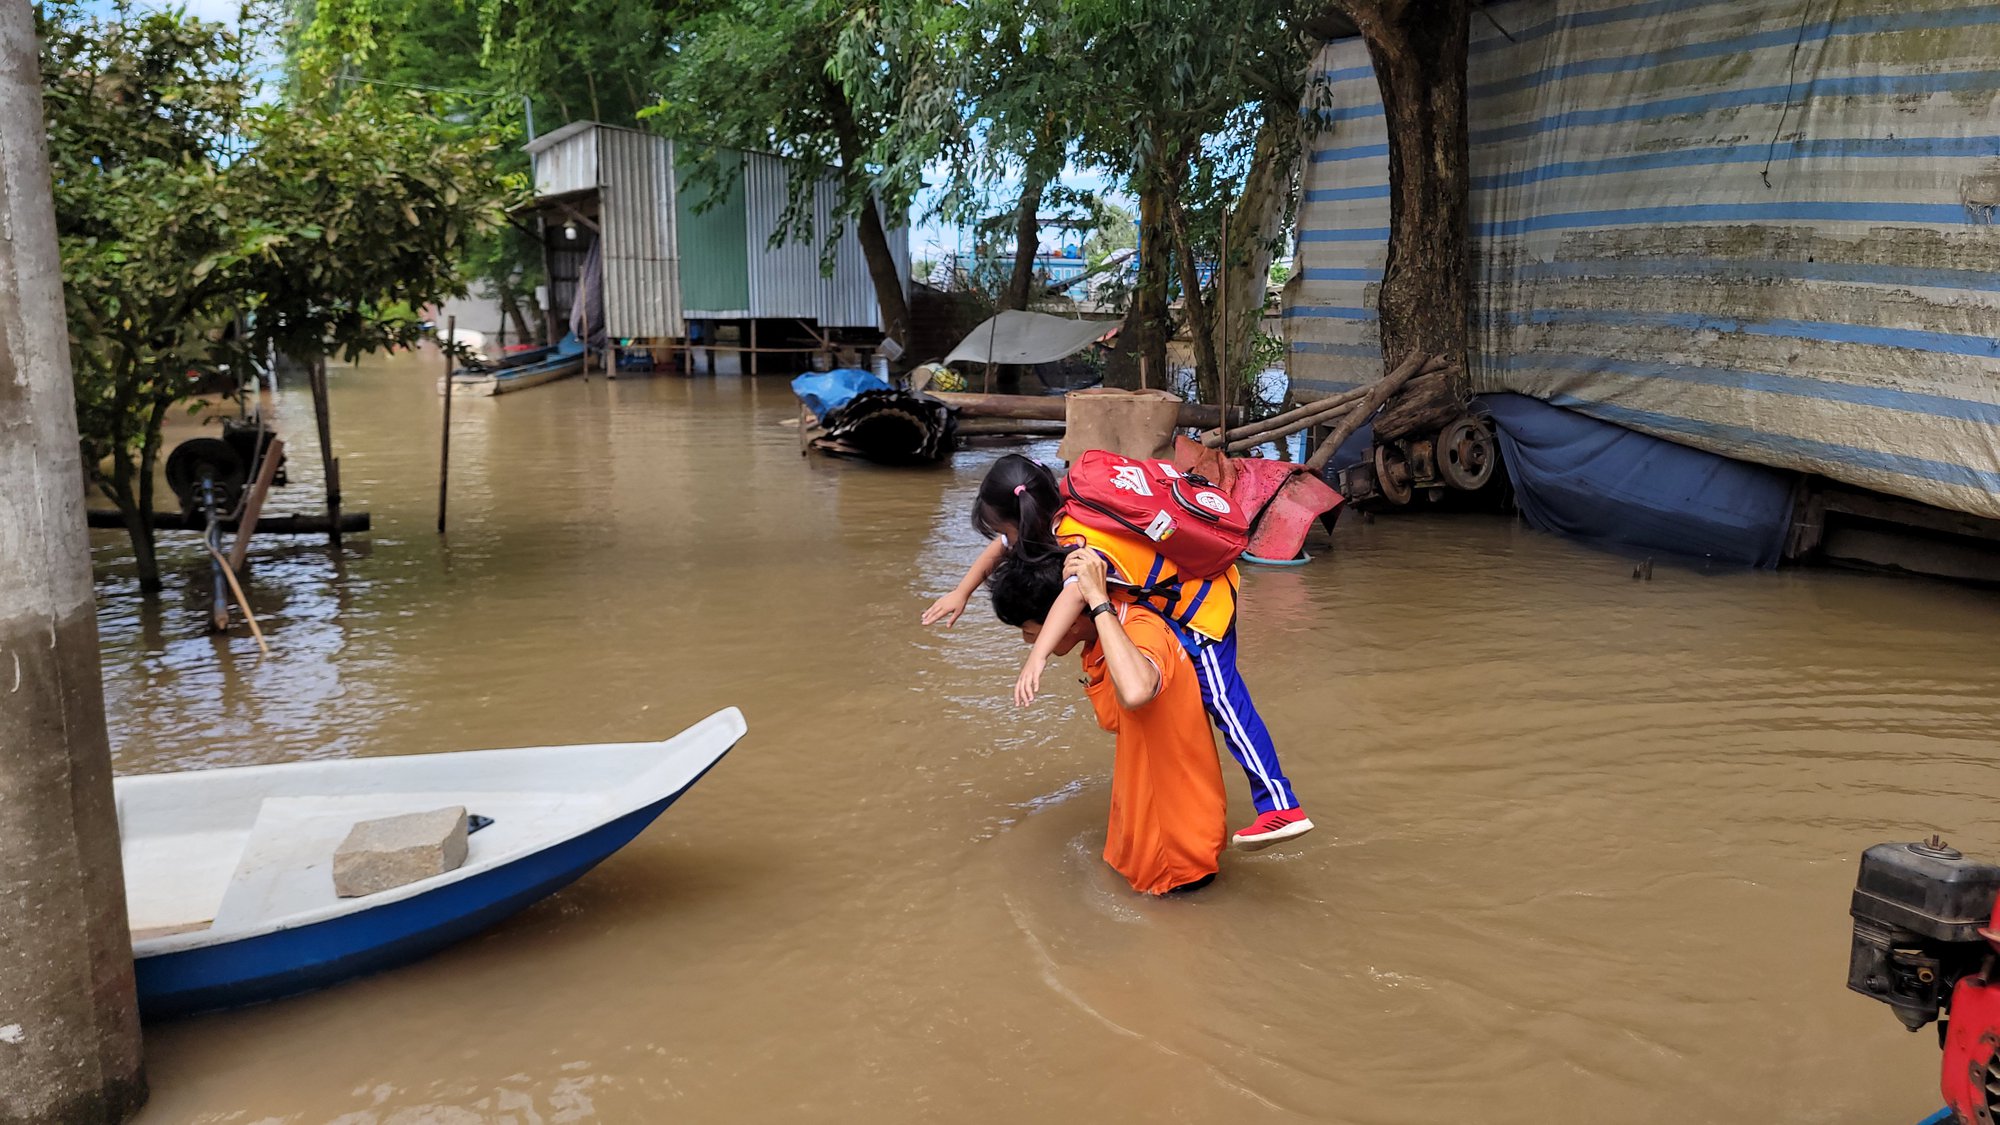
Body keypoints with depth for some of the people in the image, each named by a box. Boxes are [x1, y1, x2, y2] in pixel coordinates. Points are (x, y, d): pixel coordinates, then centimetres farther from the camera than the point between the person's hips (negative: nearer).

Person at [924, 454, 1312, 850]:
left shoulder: (1082, 543, -34)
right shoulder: (1061, 517, -5)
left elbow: (1075, 593, -55)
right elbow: (1001, 548, 11)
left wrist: (1038, 656, -64)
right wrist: (960, 594, 9)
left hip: (1201, 600, -10)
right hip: (1175, 591, 10)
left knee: (1222, 700, -10)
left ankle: (1281, 807, -9)